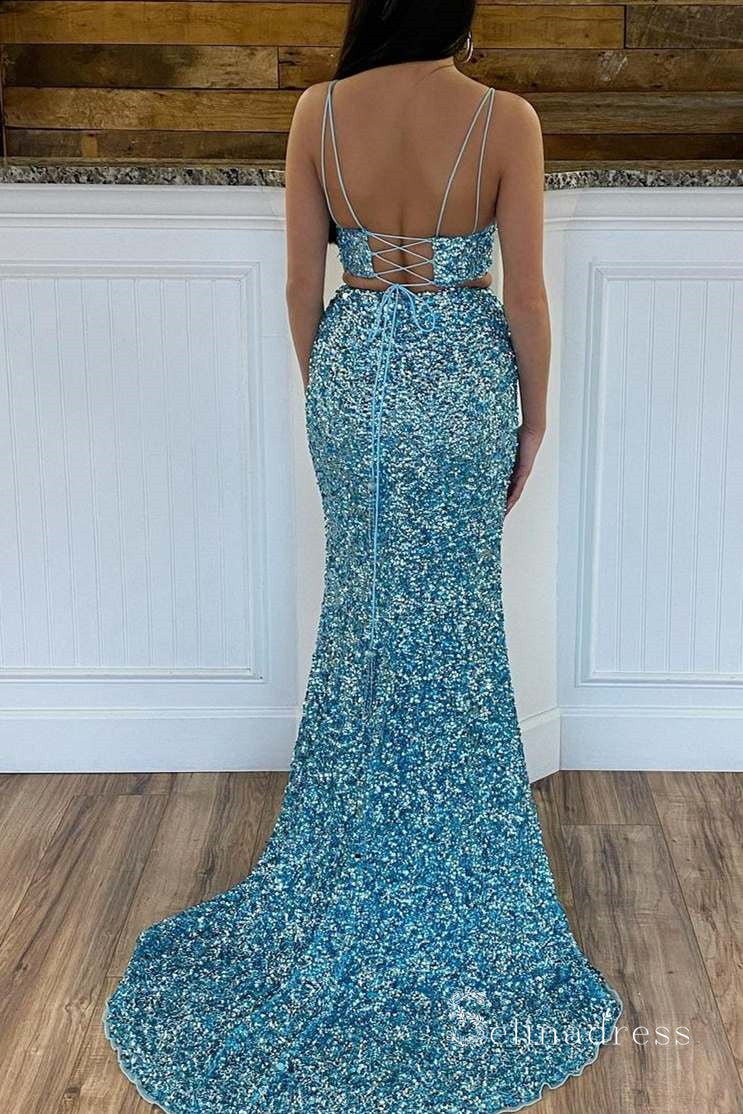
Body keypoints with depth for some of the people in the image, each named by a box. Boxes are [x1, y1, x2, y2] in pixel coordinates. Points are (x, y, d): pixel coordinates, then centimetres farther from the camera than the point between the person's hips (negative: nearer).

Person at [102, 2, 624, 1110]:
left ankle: (359, 839, 32)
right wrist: (533, 419, 5)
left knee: (363, 605, 18)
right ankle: (444, 860, 28)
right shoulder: (506, 120, -11)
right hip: (465, 382, -1)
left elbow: (302, 288, -2)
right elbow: (527, 297, -9)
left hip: (354, 372, 2)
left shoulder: (319, 112, -6)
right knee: (455, 611, 13)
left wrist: (323, 393, 13)